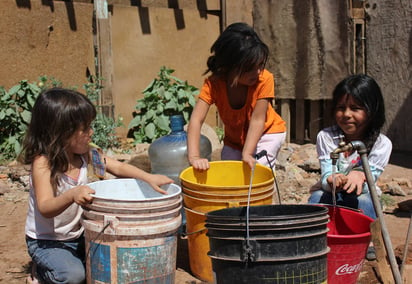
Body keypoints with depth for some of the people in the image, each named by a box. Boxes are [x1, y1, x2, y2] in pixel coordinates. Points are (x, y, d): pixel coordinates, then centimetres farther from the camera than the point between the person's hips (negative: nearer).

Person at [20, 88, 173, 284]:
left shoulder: (84, 155, -5)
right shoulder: (42, 163, -24)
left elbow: (118, 168, 2)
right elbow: (45, 208, -33)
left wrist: (149, 178, -12)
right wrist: (72, 195, -51)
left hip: (77, 235, 7)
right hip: (45, 241, -6)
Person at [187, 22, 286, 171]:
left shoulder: (264, 79, -30)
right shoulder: (213, 84, -26)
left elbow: (257, 119, -29)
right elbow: (196, 119, -35)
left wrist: (247, 153, -39)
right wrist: (194, 156, -48)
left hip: (267, 133, -2)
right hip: (234, 139, 3)